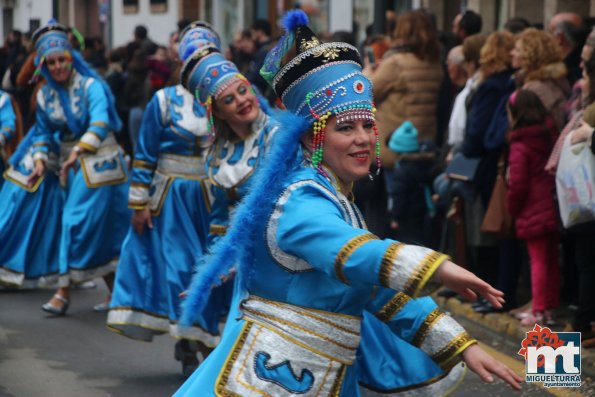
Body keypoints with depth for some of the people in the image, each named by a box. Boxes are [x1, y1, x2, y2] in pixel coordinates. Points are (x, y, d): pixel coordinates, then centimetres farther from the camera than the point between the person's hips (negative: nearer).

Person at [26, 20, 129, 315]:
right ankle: (116, 290, 19)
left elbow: (100, 122, -31)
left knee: (78, 222, -12)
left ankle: (64, 292, -7)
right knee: (97, 228, 9)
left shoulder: (90, 85, -16)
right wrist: (40, 162, -6)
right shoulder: (45, 95, 4)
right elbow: (43, 133, 12)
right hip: (71, 165, 6)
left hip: (99, 161, -6)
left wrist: (79, 151, -45)